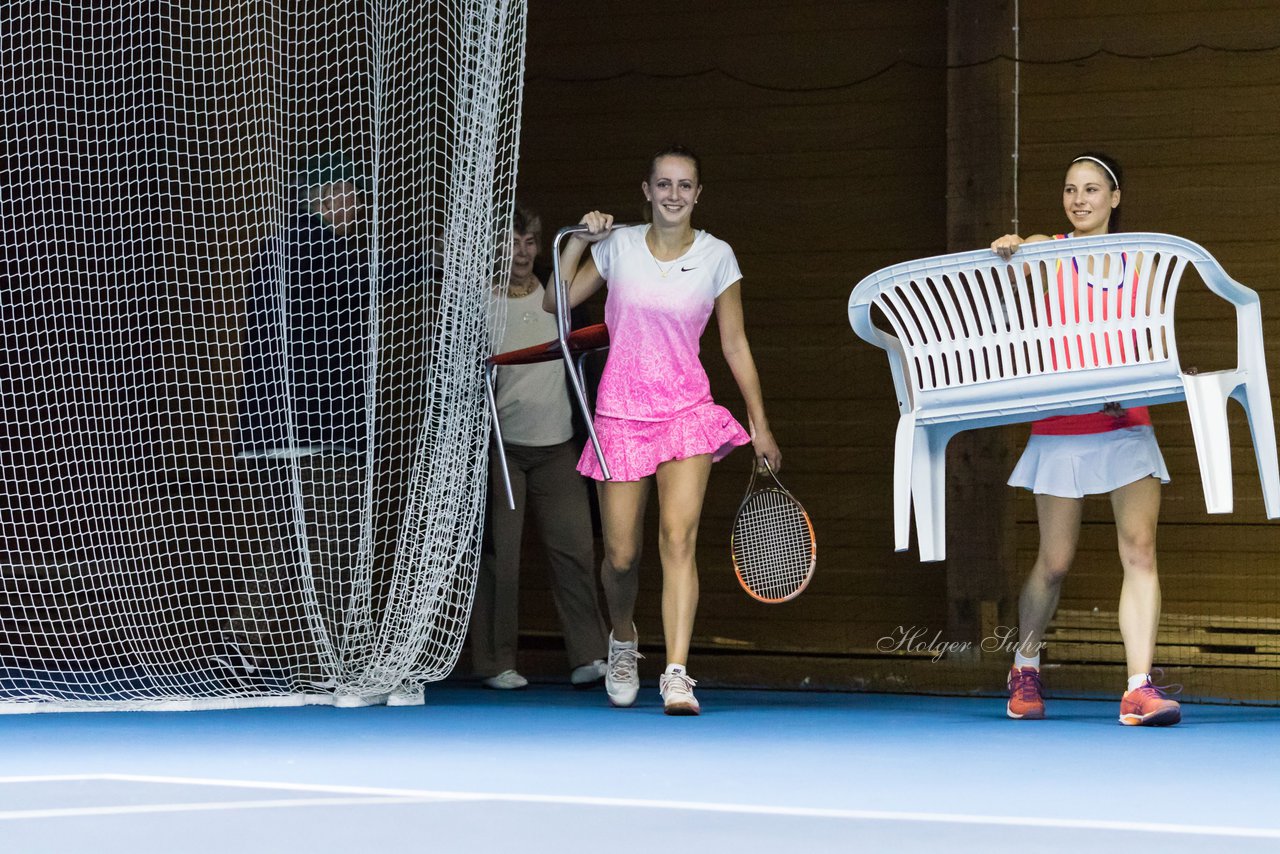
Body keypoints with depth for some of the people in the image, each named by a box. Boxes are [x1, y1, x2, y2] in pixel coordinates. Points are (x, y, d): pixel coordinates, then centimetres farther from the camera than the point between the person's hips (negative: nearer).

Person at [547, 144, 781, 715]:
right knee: (621, 554, 2)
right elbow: (557, 302, 7)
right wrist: (580, 240, -5)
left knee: (679, 538, -18)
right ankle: (622, 638, 34)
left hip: (686, 411, -1)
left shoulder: (716, 257, 2)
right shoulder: (618, 246, 3)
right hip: (620, 411, 1)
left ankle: (676, 677, -23)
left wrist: (760, 426, 5)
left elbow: (735, 345, 7)